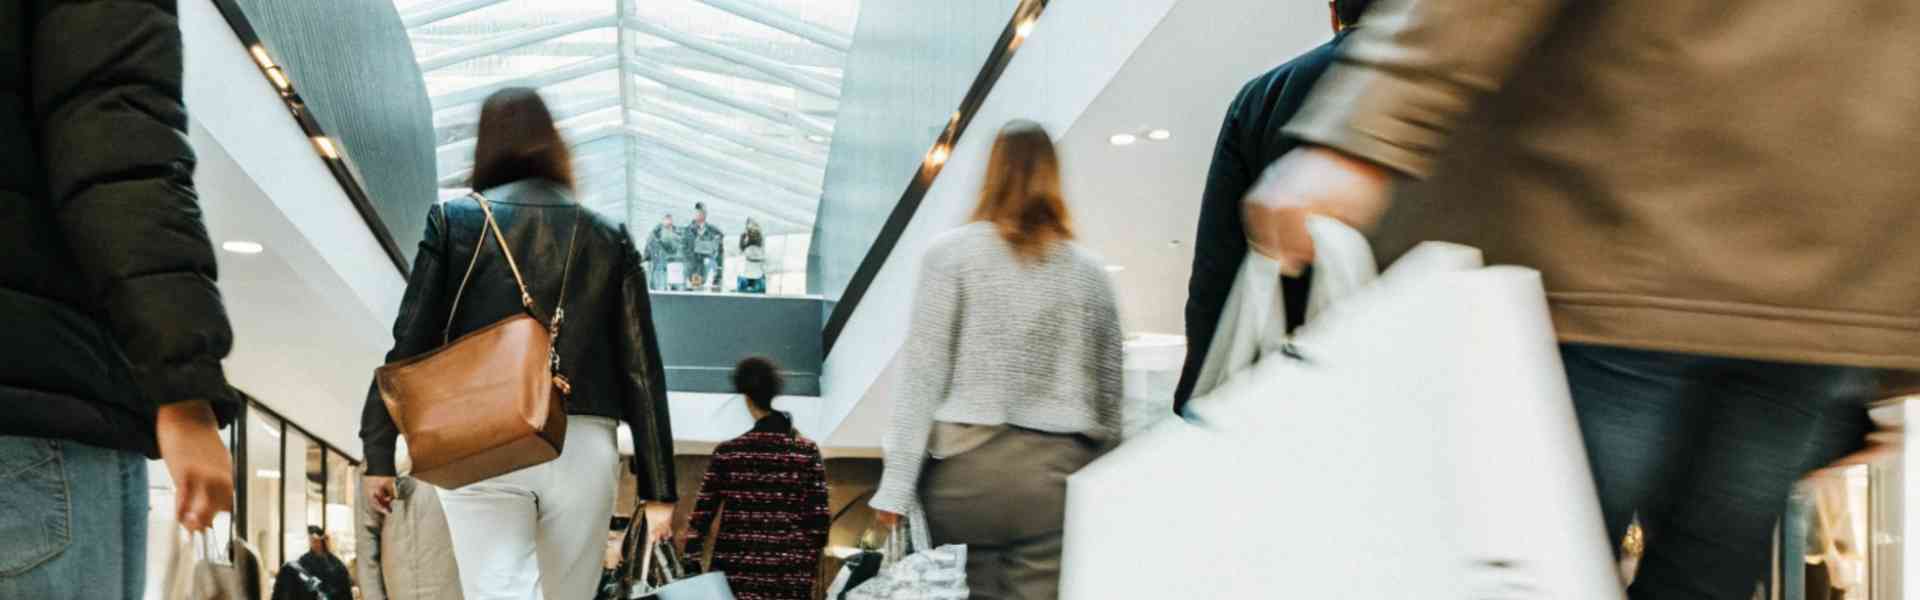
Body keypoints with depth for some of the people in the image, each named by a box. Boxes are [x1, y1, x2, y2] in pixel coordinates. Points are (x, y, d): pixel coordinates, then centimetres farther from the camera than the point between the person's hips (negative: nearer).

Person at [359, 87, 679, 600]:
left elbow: (410, 344, 3)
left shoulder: (456, 222, 7)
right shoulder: (609, 239, 12)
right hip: (583, 446, 2)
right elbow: (642, 369, 7)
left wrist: (379, 453, 10)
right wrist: (657, 489, 8)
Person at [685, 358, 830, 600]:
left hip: (736, 575, 0)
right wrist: (811, 567, 8)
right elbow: (819, 520, -2)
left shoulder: (727, 453, 1)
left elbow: (703, 513, 1)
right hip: (791, 577, 0)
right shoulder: (808, 452, 1)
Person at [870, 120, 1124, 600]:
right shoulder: (1090, 271, 10)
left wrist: (897, 484, -1)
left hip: (967, 464, -1)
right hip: (1057, 470, 2)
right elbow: (1109, 394, 12)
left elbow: (924, 376, -3)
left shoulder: (952, 254, 2)